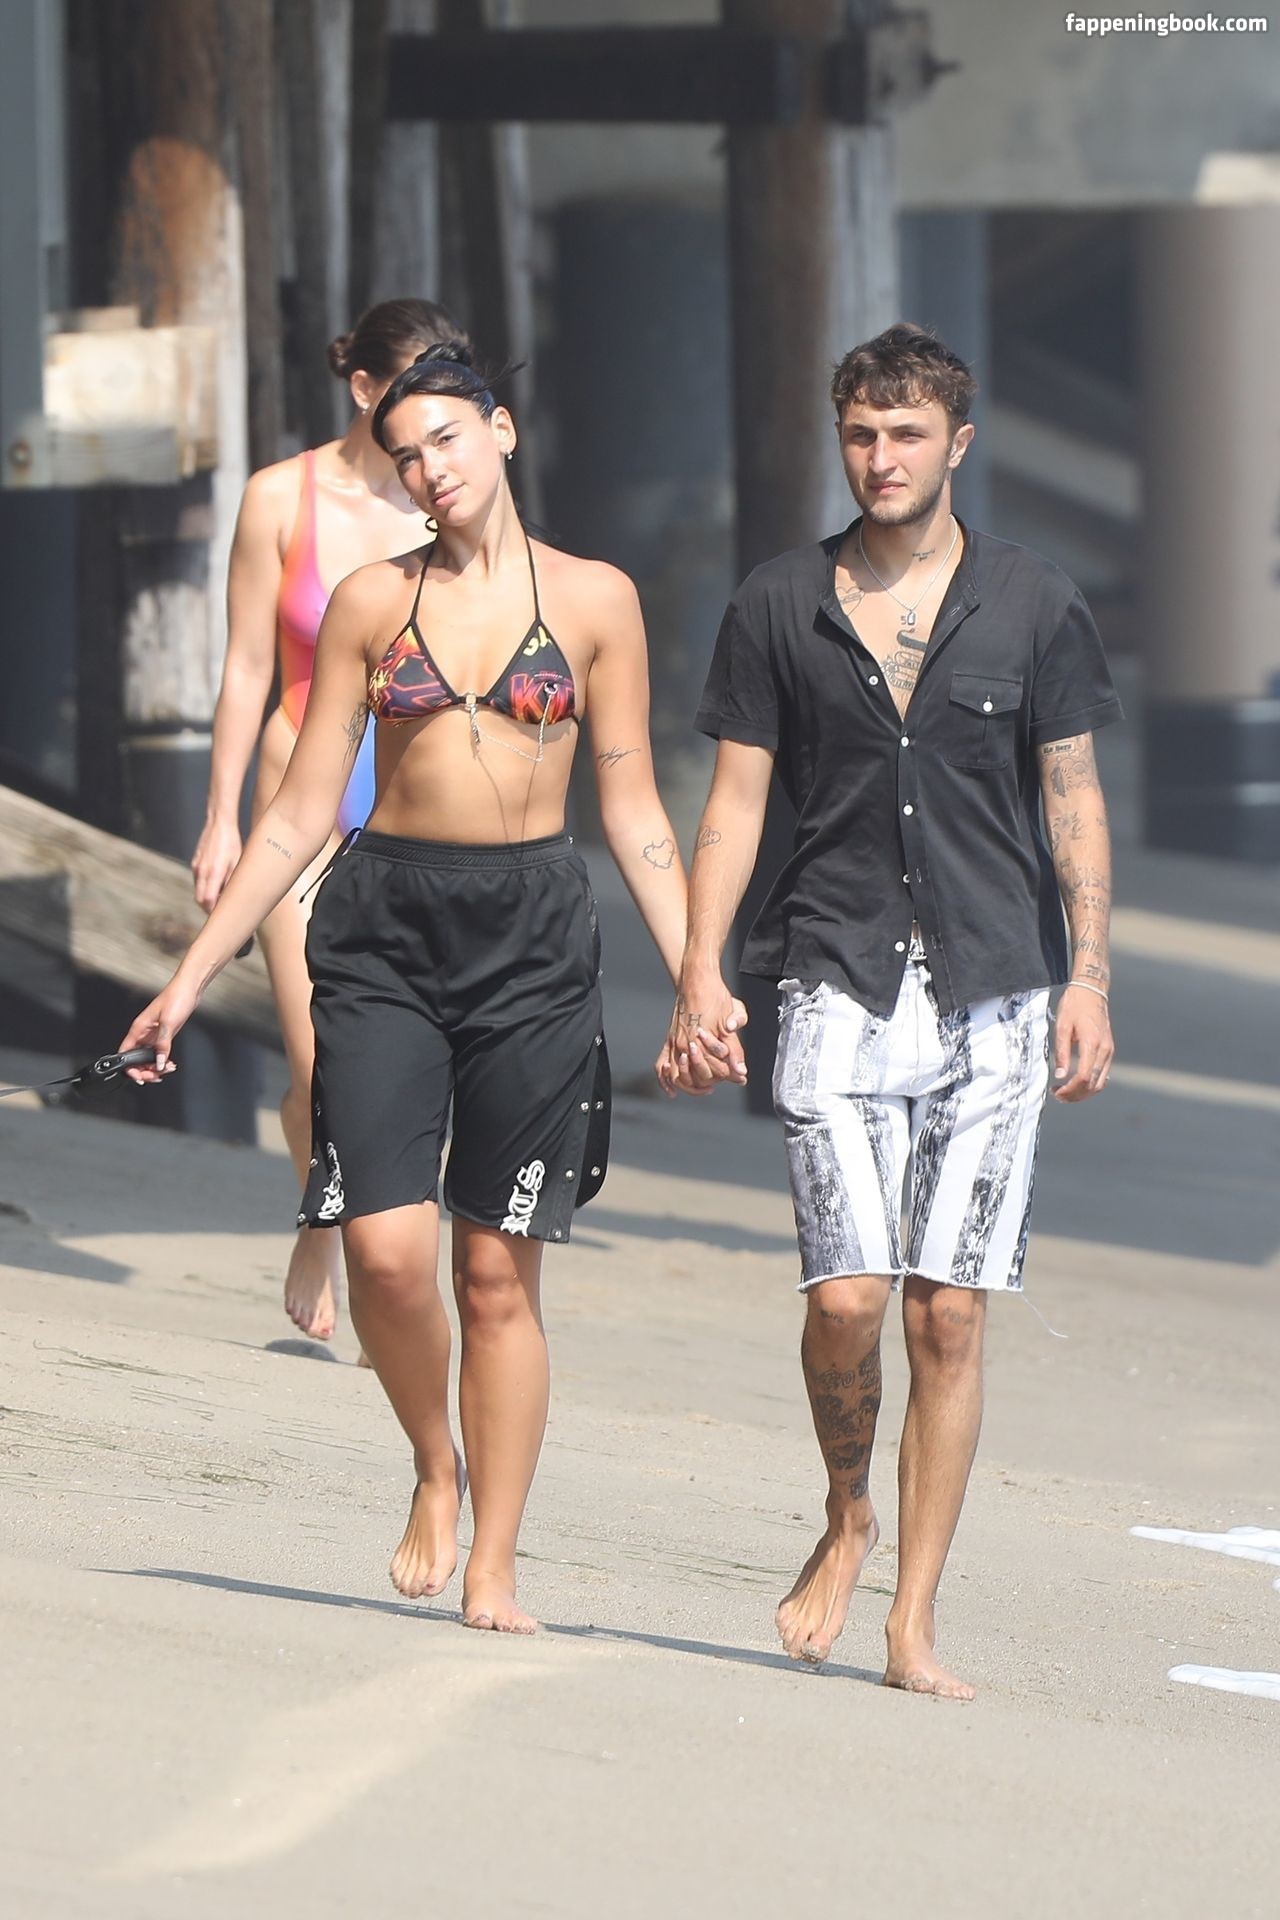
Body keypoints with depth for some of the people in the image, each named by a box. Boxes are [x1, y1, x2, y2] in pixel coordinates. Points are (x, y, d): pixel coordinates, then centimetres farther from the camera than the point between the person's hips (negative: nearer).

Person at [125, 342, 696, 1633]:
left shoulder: (594, 601, 5)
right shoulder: (371, 604, 7)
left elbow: (634, 814, 8)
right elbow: (298, 815, 9)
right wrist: (192, 977, 6)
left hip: (534, 938, -1)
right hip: (383, 925, 1)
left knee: (499, 1273, 0)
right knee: (386, 1246, -13)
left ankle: (491, 1569, 7)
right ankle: (435, 1468, 14)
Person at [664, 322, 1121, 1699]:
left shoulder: (1033, 606, 5)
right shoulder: (780, 607, 6)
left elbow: (1073, 803, 7)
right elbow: (735, 800, 8)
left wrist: (1088, 983, -1)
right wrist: (699, 977, -2)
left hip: (993, 997, 0)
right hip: (840, 986, 0)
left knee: (949, 1316, -1)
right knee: (847, 1296, -12)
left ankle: (913, 1626, 5)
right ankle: (846, 1518, 18)